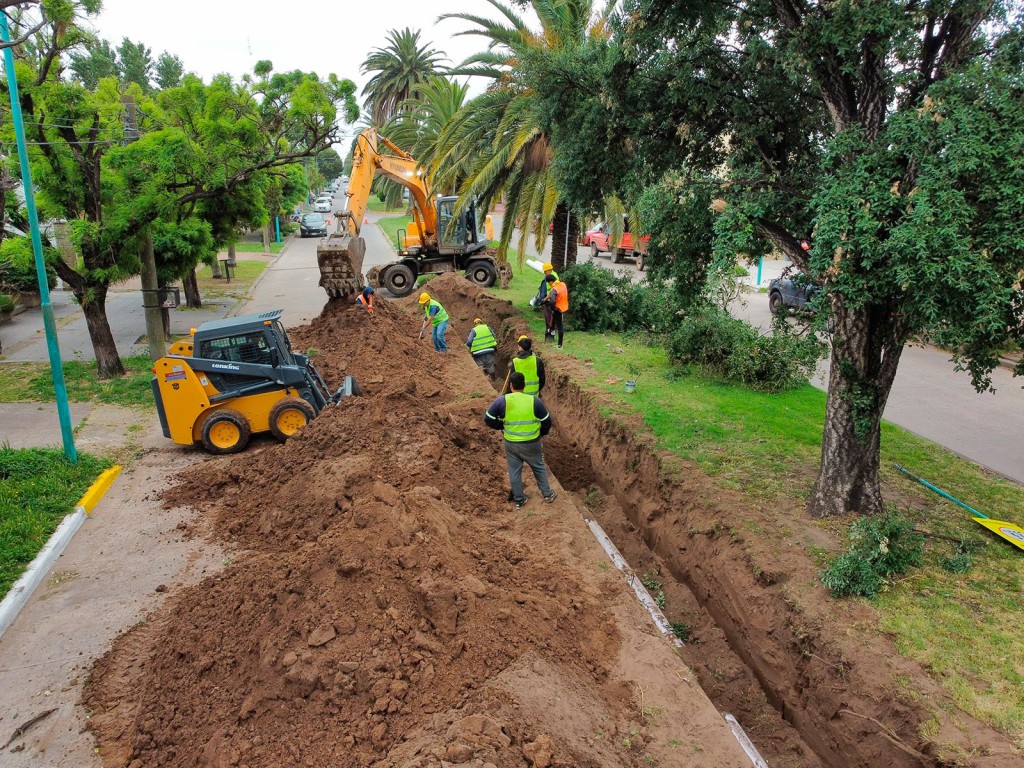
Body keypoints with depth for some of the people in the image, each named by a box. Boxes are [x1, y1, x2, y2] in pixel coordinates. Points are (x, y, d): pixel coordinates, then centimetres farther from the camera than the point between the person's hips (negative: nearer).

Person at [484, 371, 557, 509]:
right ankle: (547, 494, 33)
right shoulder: (534, 400, -14)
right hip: (531, 443, 0)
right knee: (539, 468, 21)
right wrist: (541, 433, 14)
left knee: (514, 471, 17)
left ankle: (519, 500, 28)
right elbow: (546, 421, -6)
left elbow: (488, 419, -11)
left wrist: (501, 426, 6)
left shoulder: (502, 400, -15)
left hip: (511, 443, 0)